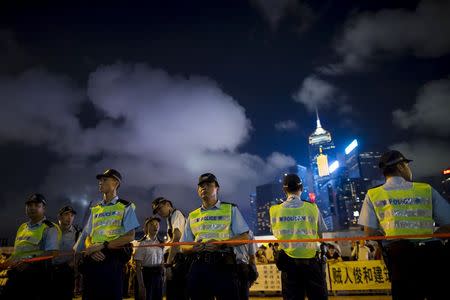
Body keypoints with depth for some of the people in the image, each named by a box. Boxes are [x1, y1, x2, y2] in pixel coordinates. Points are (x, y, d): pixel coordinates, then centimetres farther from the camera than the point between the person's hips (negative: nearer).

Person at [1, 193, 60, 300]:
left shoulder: (50, 229, -7)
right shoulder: (22, 227, 18)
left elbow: (52, 253, -17)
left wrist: (29, 261, -26)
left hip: (35, 275, -7)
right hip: (15, 273, 7)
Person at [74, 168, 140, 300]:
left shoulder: (126, 207, 2)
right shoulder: (95, 209, 17)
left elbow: (130, 236, -7)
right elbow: (87, 236, 14)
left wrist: (102, 246, -14)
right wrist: (91, 249, -9)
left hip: (113, 259, -5)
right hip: (93, 259, 5)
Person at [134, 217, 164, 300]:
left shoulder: (160, 244, 9)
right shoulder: (143, 243, -10)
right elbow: (138, 267, -13)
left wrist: (162, 277, 11)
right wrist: (141, 286, -18)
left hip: (158, 277, 6)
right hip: (146, 276, -6)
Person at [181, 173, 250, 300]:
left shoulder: (230, 209, 7)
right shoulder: (192, 216, 16)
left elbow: (244, 236, -1)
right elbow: (184, 247, 16)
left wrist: (221, 244, -15)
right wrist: (194, 247, -8)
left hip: (223, 265, -3)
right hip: (198, 266, 3)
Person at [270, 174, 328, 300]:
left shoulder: (275, 210, -3)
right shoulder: (312, 208, -6)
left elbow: (276, 234, 8)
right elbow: (323, 233, 3)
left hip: (288, 259, 1)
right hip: (310, 259, -1)